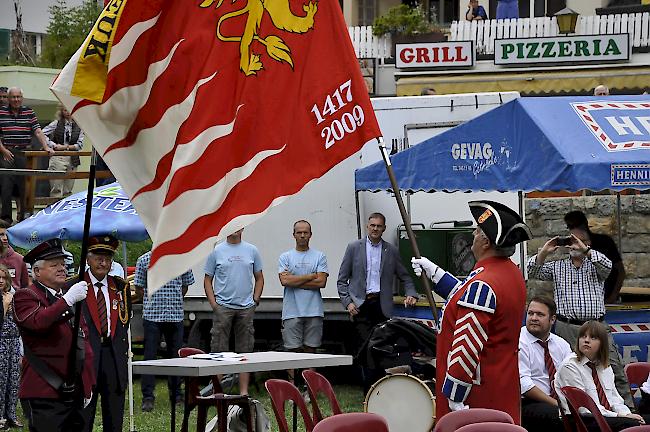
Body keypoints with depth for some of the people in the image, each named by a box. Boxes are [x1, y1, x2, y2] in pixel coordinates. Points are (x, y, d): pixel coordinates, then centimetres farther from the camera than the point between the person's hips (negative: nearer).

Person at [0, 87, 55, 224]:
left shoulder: (29, 112, 11)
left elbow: (38, 132, 6)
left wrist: (46, 147, -7)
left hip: (23, 153, 2)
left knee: (24, 186, 1)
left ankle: (23, 215, 8)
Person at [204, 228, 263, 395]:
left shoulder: (252, 251, 9)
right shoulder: (216, 251, 3)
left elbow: (259, 278, 14)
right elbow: (208, 280, 4)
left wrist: (255, 300, 3)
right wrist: (214, 304, -5)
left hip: (246, 307, 2)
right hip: (223, 307, -2)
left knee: (245, 352, 4)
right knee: (219, 350, -4)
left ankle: (244, 391, 8)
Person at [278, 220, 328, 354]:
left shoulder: (319, 256, 8)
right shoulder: (285, 257, 7)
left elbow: (321, 282, -5)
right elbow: (285, 280, -9)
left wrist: (294, 281, -6)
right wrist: (312, 276, -5)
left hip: (314, 312, 1)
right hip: (292, 312, -1)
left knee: (310, 350, 3)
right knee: (293, 350, -4)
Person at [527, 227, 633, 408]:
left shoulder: (595, 265, 13)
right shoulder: (557, 267, 16)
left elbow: (608, 266, -10)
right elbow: (533, 272, 5)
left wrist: (585, 250, -17)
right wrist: (544, 252, -7)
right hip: (567, 328, 1)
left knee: (615, 369, -7)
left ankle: (627, 406, -5)